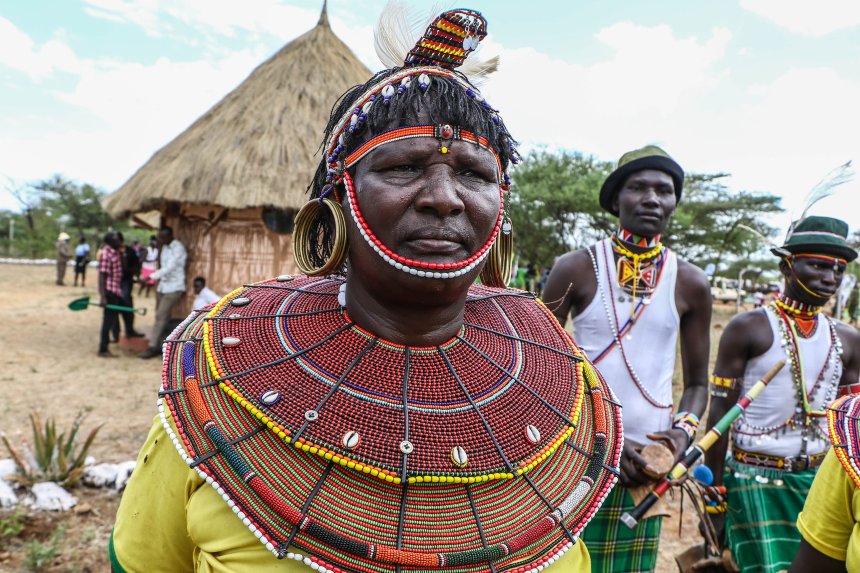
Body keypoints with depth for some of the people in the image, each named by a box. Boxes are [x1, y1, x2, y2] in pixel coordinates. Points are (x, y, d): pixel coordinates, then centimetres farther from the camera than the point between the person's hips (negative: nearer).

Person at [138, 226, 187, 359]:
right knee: (162, 317, 8)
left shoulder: (178, 248, -14)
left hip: (174, 288, -8)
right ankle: (158, 346, 13)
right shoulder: (164, 247, 12)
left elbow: (169, 267, -23)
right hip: (163, 286, 8)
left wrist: (151, 277, -28)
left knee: (161, 317, -12)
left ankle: (153, 347, -9)